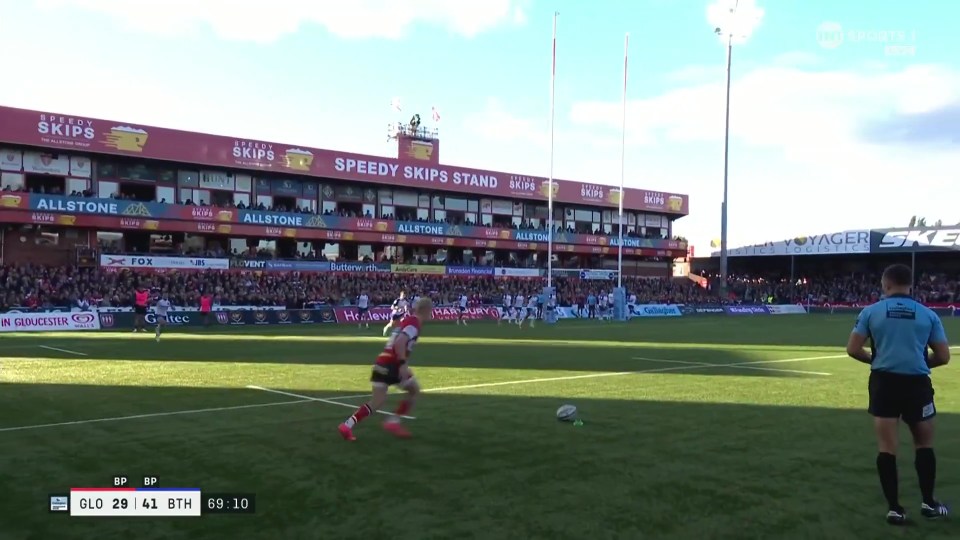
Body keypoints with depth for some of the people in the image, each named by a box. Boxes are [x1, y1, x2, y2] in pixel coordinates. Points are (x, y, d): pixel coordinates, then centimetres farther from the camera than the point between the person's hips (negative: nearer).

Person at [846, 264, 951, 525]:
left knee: (887, 447, 5)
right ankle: (928, 502, 25)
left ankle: (894, 508, 6)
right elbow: (943, 356, 4)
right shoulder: (928, 314, 2)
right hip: (917, 384, 1)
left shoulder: (871, 311, -1)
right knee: (924, 444, 19)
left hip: (884, 383, -1)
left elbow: (852, 349, -3)